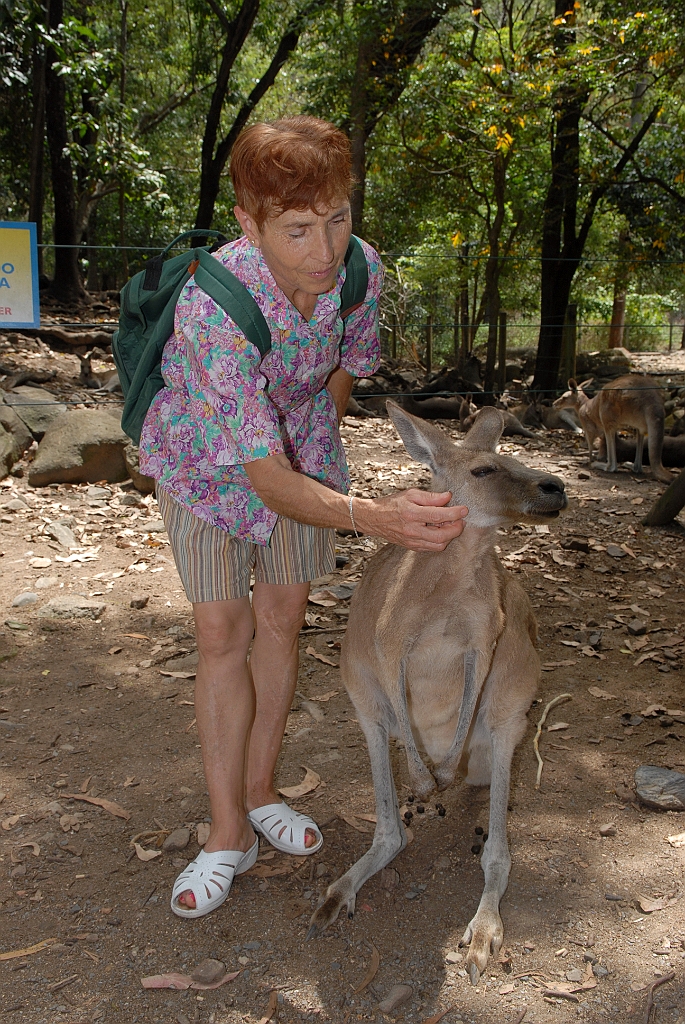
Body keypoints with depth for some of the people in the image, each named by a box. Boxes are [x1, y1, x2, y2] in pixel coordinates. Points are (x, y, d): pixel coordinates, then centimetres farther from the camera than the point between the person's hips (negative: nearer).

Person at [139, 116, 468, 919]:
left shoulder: (362, 267, -24)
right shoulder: (212, 305, -40)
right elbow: (267, 480, -42)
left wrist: (320, 446, 9)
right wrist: (373, 517, -57)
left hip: (300, 445, 4)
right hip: (204, 455, -4)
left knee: (282, 616, 7)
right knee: (222, 631, -4)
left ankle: (259, 790, 23)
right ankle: (228, 832, 7)